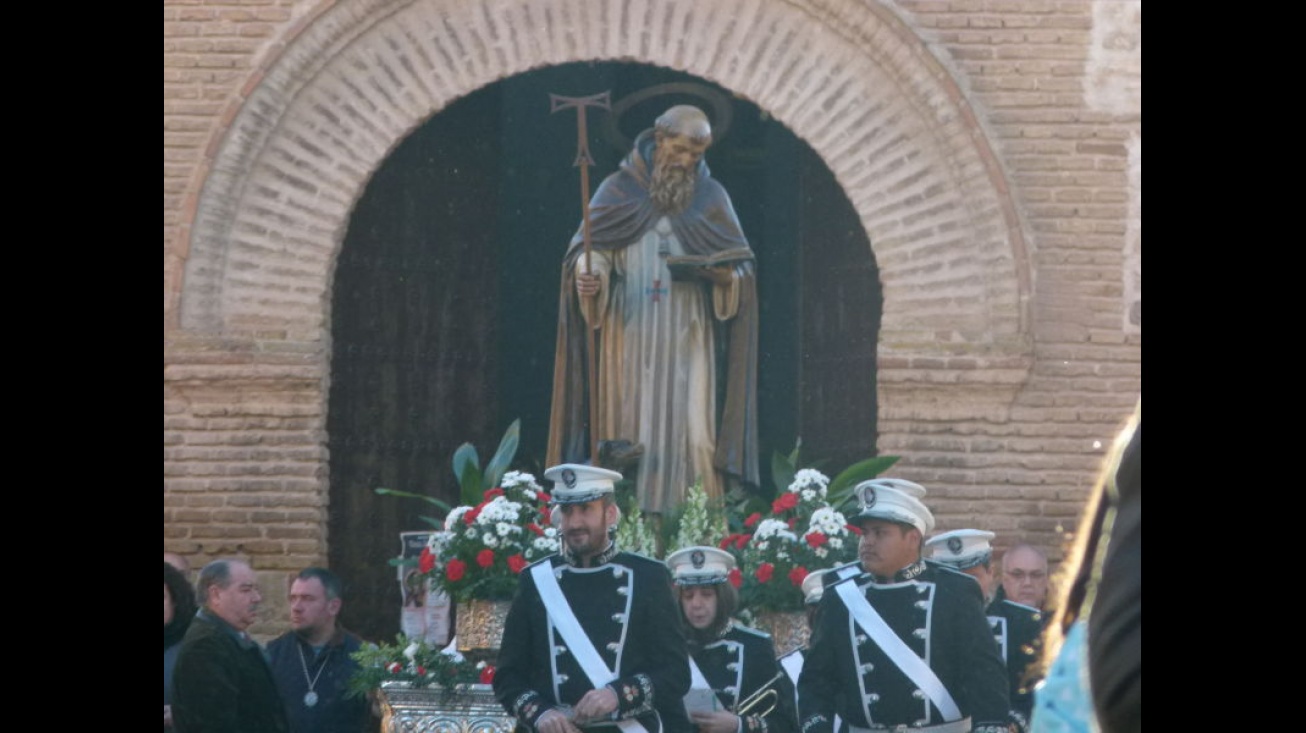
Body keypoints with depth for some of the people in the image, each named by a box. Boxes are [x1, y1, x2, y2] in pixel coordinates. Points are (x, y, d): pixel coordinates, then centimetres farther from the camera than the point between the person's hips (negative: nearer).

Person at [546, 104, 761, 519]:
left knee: (692, 432, -9)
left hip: (688, 341, 1)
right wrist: (589, 275, -20)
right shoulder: (619, 190, 7)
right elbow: (592, 249, 2)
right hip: (628, 337, -1)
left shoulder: (711, 197, 12)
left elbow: (740, 265, 12)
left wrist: (727, 275, -11)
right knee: (627, 431, -5)